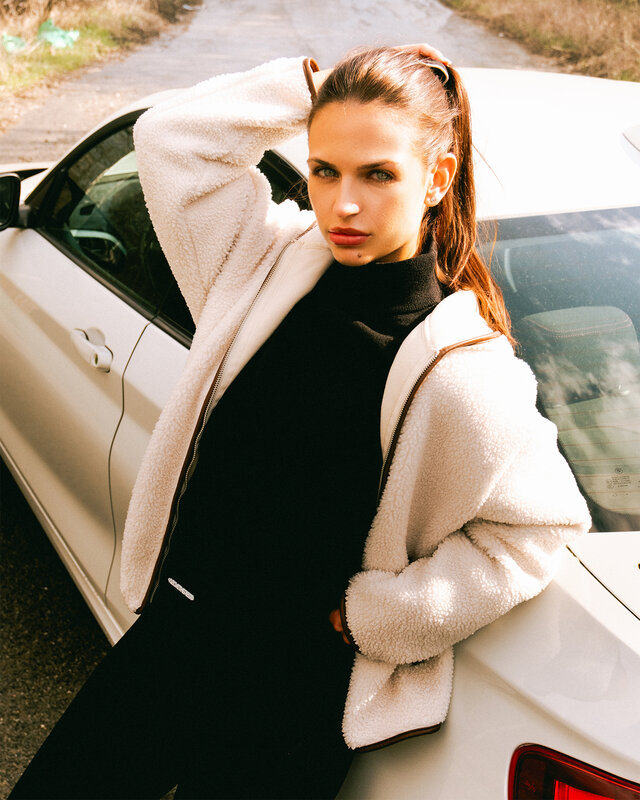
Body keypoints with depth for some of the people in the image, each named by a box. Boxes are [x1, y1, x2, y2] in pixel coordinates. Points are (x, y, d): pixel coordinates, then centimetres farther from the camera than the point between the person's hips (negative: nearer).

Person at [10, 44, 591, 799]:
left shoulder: (461, 368, -20)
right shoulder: (279, 261, -4)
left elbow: (540, 524, -11)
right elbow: (169, 137, 1)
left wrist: (374, 615, -11)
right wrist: (313, 86, -7)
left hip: (293, 692, -5)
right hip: (176, 628, 6)